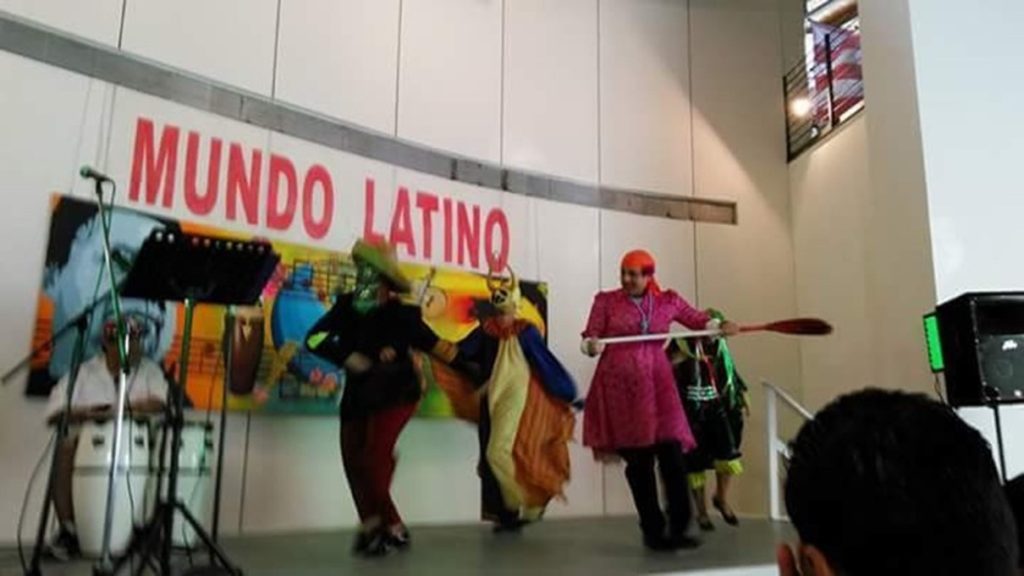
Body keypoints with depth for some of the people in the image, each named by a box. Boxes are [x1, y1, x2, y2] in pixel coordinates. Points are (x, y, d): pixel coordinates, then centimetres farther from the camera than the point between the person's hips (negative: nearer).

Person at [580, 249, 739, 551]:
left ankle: (678, 528, 2)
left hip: (656, 384, 1)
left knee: (671, 452, -10)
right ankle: (654, 532, 13)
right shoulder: (605, 301, 5)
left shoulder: (668, 301, 10)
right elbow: (590, 337, 2)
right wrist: (591, 344, -21)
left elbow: (698, 319, 11)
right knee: (638, 460, 2)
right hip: (620, 385, -1)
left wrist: (720, 326, -8)